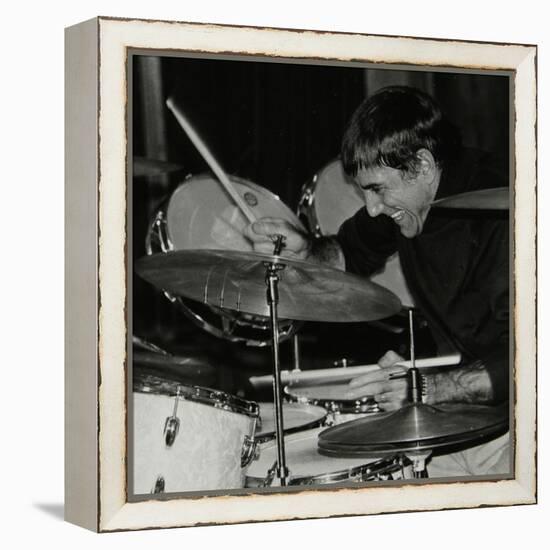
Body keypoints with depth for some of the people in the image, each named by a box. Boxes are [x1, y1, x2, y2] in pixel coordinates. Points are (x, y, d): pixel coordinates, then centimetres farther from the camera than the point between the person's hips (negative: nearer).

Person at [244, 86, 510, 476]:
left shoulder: (499, 219, -28)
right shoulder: (408, 197, -1)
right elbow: (352, 253, 18)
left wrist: (430, 388, -44)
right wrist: (303, 250, -4)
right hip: (455, 378, 8)